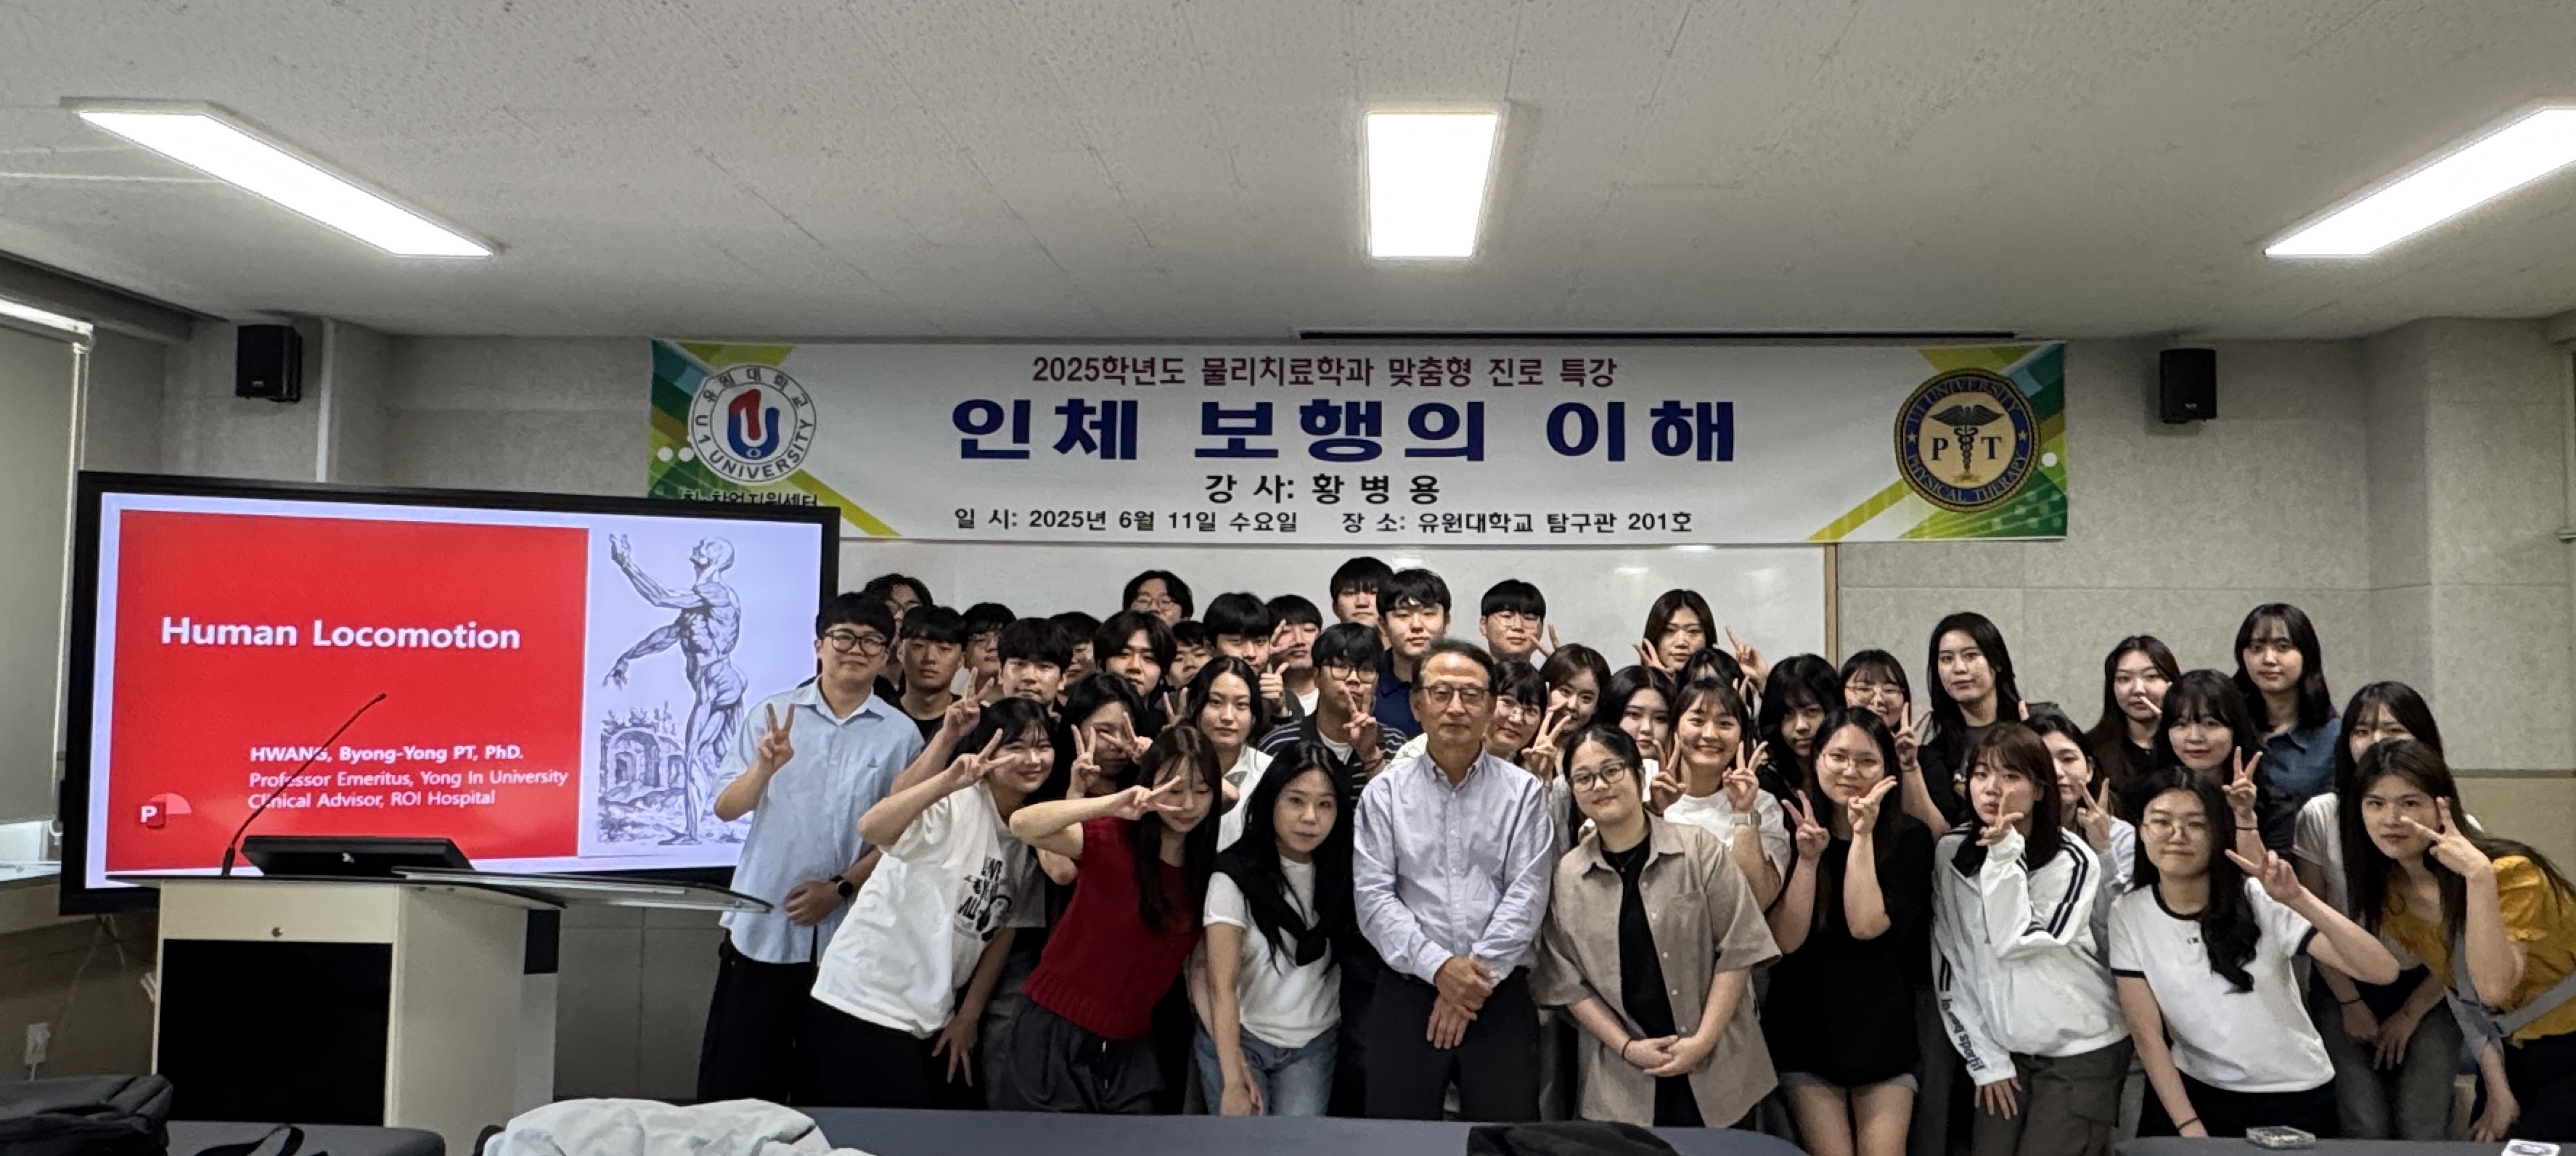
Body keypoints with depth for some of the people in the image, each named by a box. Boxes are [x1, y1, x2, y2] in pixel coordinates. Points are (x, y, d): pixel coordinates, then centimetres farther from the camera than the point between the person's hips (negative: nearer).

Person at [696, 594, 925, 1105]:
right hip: (761, 923, 1)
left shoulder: (900, 734, 0)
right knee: (734, 1080, 5)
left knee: (824, 1084, 8)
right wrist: (764, 768, -20)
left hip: (846, 932, 0)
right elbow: (726, 809, -1)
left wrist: (841, 889, -10)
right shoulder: (774, 713, 2)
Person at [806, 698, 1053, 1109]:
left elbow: (1006, 928, 8)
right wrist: (947, 782, -47)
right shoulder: (954, 804, -16)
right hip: (868, 1000, -7)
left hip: (936, 1013, 7)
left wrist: (969, 1016, 5)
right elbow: (870, 829, -35)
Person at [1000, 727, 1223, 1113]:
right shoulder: (1113, 840, -15)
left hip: (1131, 1047, 5)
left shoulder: (1207, 865, 1)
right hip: (1058, 1036, -4)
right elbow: (1023, 825, -31)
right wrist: (1112, 804, -41)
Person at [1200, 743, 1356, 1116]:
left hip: (1315, 1043, 3)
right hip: (1239, 1039, -3)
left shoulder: (1341, 871, 1)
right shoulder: (1235, 875, -14)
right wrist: (1233, 1079, -24)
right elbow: (1222, 984, -18)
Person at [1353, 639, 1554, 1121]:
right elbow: (1373, 897, -2)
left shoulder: (1521, 791, 5)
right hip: (1408, 991, 0)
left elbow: (1527, 895, -3)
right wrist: (1438, 966, -13)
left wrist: (1479, 977, -10)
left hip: (1501, 995, 0)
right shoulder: (1385, 792, 5)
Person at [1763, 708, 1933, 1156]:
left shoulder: (1908, 838, -2)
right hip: (1806, 1032, 0)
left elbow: (1867, 925, -17)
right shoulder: (1791, 831, 0)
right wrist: (1808, 857, -16)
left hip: (1882, 1032, 0)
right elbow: (1785, 940, -9)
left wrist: (1862, 837, -15)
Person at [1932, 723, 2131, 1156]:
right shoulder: (1952, 852, -2)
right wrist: (1985, 1060, 0)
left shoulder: (2073, 859, -10)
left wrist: (2005, 854, -22)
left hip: (2081, 1050, -3)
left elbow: (2014, 944, -20)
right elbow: (1949, 963, 1)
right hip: (2003, 1051, 3)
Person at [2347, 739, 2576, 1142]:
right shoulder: (2388, 893, -5)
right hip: (2513, 1052, 6)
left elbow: (2493, 988, -36)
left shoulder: (2510, 871, -24)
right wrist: (2498, 1092, -3)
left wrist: (2479, 877, -40)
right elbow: (2460, 995, 3)